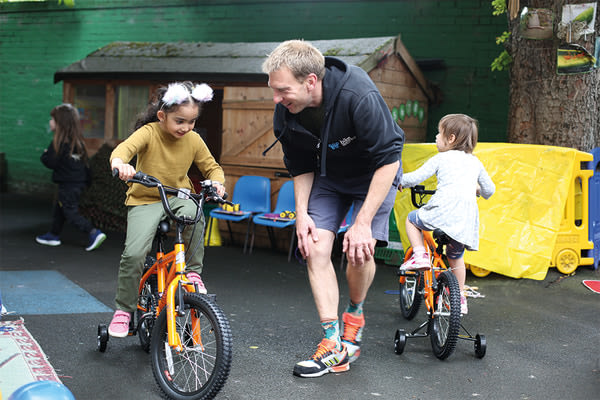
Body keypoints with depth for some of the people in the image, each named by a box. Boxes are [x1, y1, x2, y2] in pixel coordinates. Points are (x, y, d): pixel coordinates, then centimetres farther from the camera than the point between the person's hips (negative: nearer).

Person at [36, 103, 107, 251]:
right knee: (59, 207, 22)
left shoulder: (60, 142, -18)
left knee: (70, 212, -3)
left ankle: (94, 233, -13)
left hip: (68, 184, -9)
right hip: (80, 180, 9)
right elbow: (84, 160, 12)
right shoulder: (77, 140, 7)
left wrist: (44, 155, 2)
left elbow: (51, 162, -16)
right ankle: (54, 235, 33)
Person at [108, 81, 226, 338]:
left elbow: (211, 167, 8)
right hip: (145, 199, -2)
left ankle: (193, 272, -14)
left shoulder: (193, 140, -3)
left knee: (194, 214, -35)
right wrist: (119, 163, -57)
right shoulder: (149, 133, -14)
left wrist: (217, 182, -16)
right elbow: (125, 147, -33)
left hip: (179, 196, 2)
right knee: (133, 253, -21)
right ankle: (124, 309, 2)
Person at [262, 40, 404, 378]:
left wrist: (363, 222, -31)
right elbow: (301, 168, -2)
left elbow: (388, 160, -30)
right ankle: (335, 344, -6)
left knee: (360, 250, -19)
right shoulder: (286, 112, -19)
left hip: (375, 175, -4)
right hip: (328, 177, 5)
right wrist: (302, 213, -12)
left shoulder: (359, 96, -37)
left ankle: (355, 314, 14)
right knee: (315, 248, -11)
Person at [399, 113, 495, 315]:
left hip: (444, 211, -5)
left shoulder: (441, 158, 6)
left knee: (412, 219, 22)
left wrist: (400, 180, 22)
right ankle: (460, 298, 30)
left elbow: (416, 177, 1)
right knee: (455, 257, 25)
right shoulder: (475, 162, 20)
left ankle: (420, 254, 3)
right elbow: (489, 189, 26)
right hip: (467, 218, 5)